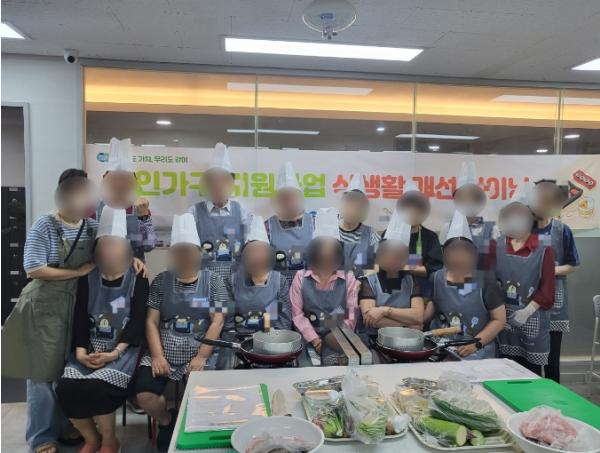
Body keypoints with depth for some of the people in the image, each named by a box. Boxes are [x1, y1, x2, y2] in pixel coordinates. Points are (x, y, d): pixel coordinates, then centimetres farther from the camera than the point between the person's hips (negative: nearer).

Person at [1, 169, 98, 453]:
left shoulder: (92, 226, 3)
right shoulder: (45, 226, -13)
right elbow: (33, 270, -18)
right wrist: (77, 272, -17)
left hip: (80, 305, 5)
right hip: (46, 307, -5)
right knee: (44, 370, 5)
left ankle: (68, 426, 31)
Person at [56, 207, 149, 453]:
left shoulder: (138, 279, -4)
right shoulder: (87, 278, 6)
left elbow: (138, 320, -8)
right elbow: (80, 316, 4)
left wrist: (115, 353, -17)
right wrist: (80, 349, -10)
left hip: (123, 348, -4)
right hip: (91, 345, 4)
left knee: (97, 389, -26)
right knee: (66, 388, -19)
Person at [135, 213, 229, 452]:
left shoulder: (213, 281, 1)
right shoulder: (161, 281, 6)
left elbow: (217, 322, -5)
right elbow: (151, 321, 3)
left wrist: (201, 357, -15)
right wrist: (157, 355, -10)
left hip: (199, 356, -2)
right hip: (163, 353, 2)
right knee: (144, 395, -19)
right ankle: (167, 421, 16)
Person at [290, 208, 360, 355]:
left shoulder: (349, 279, 0)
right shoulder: (300, 278, -1)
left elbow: (352, 315, -2)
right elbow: (297, 314, -2)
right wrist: (314, 339, -12)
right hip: (308, 339, 0)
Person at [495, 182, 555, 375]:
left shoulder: (543, 250, -7)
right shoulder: (497, 245, 1)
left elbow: (547, 290, -9)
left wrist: (526, 311, -16)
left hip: (531, 320, -2)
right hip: (503, 316, 3)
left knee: (531, 371, 7)